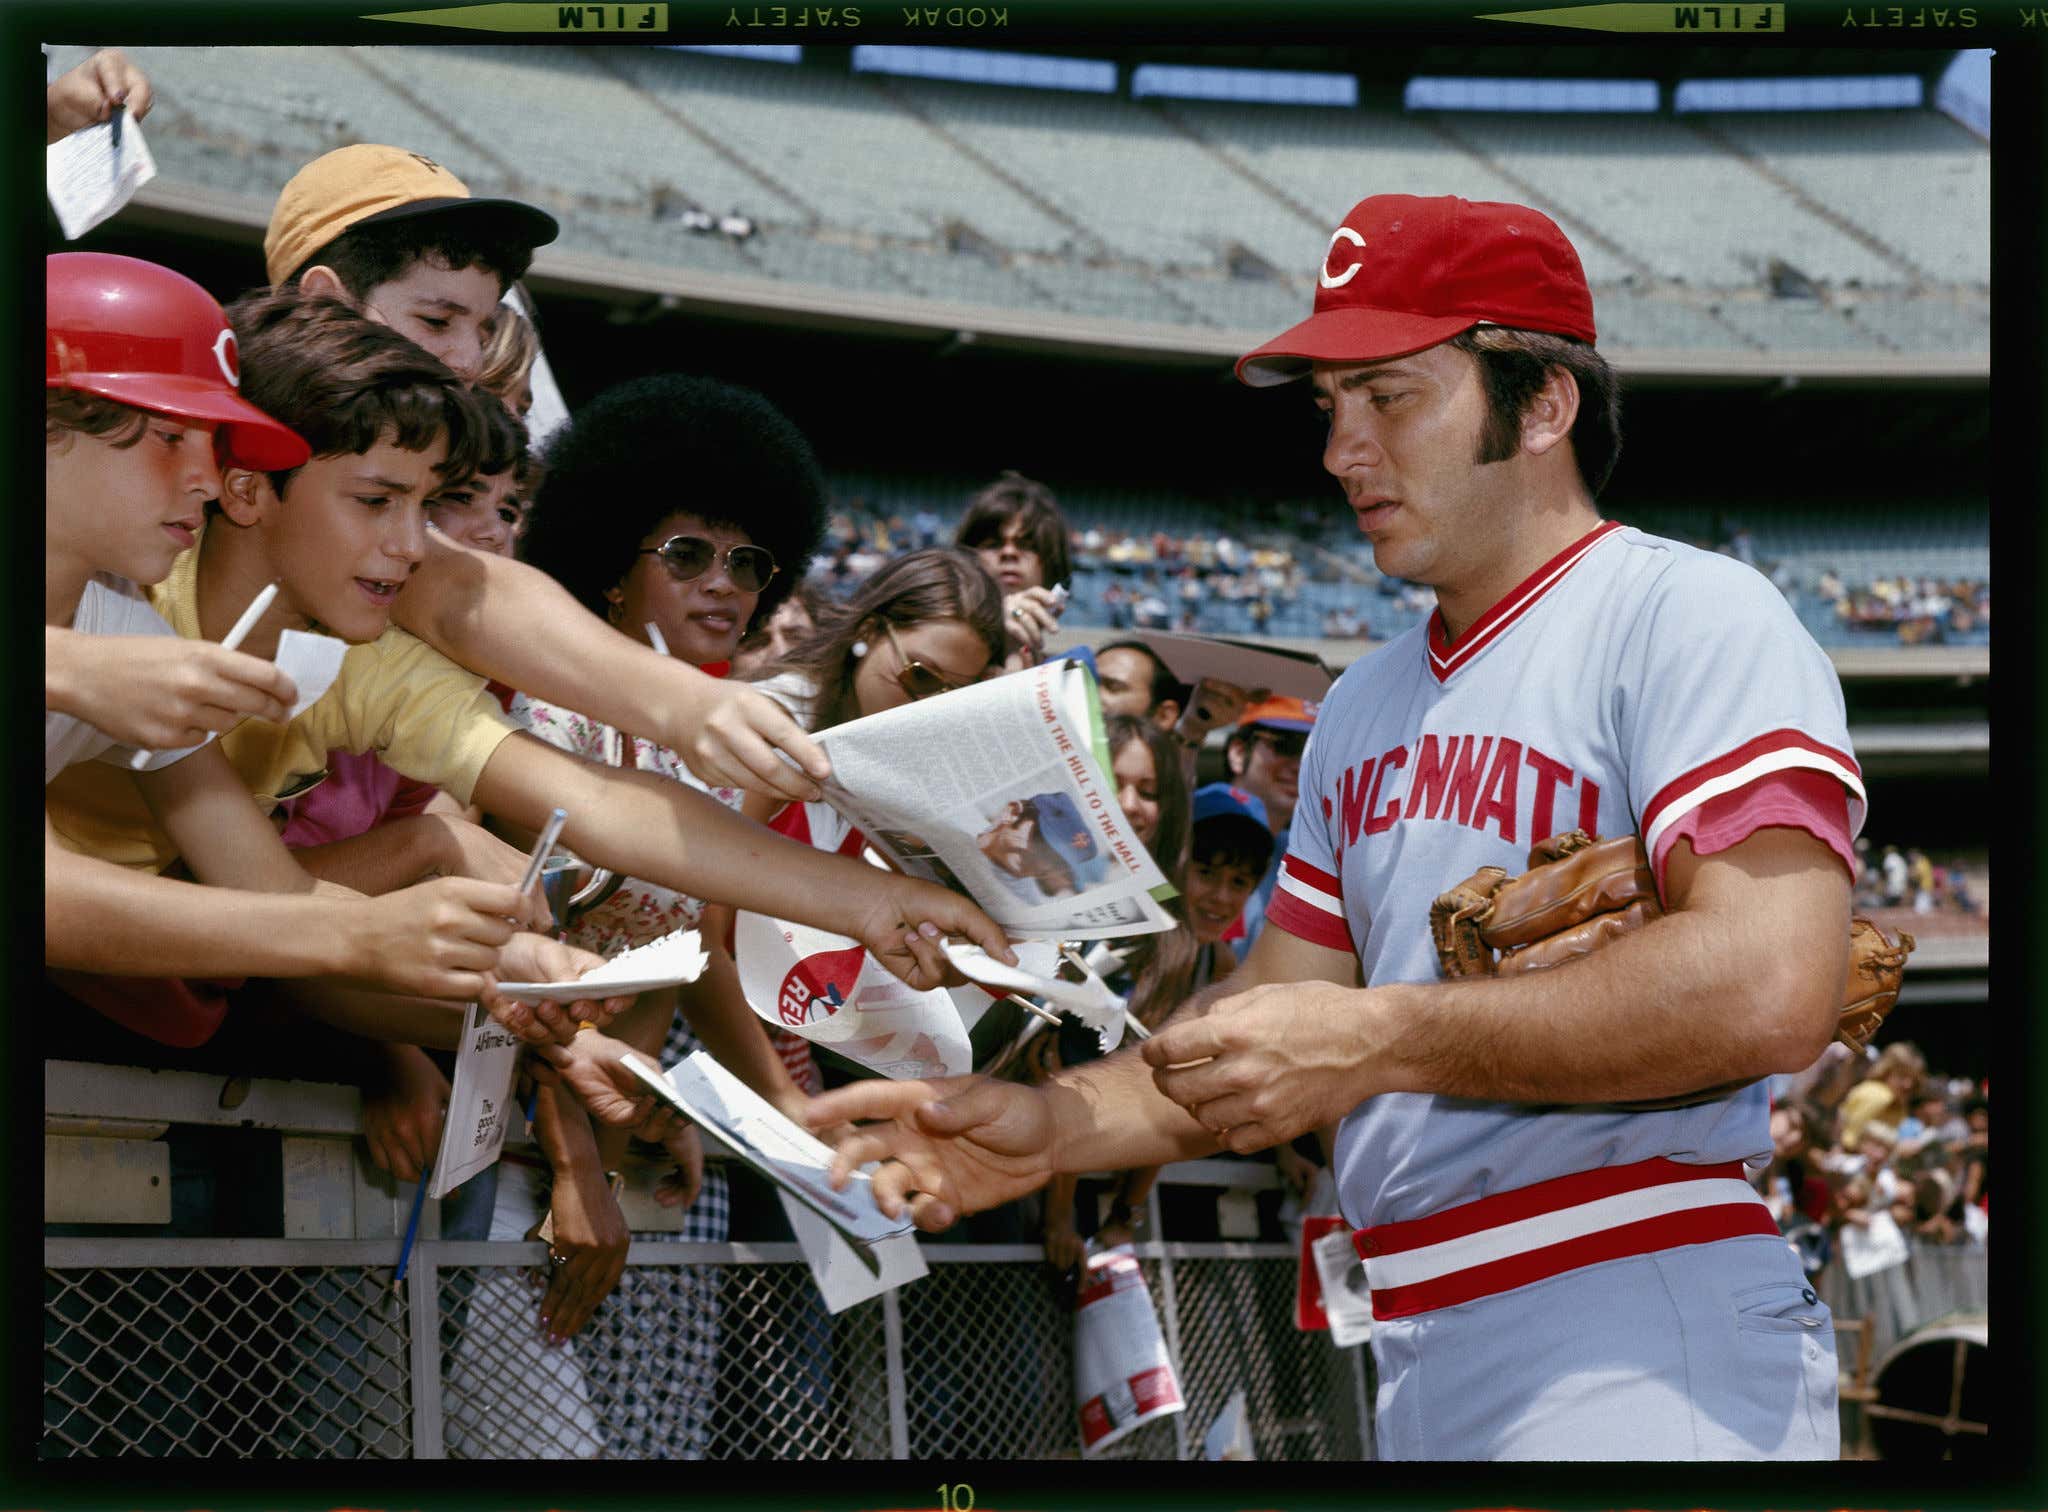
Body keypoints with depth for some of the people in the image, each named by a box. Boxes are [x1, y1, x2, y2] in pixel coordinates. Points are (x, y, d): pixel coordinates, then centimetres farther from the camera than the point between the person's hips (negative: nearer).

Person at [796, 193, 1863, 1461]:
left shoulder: (1690, 620, -8)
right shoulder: (1365, 710, 19)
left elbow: (1771, 989, -22)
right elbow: (1263, 1031, 22)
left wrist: (1375, 1038, -18)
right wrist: (1055, 1126, 3)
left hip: (1644, 1367, -8)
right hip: (1424, 1370, 8)